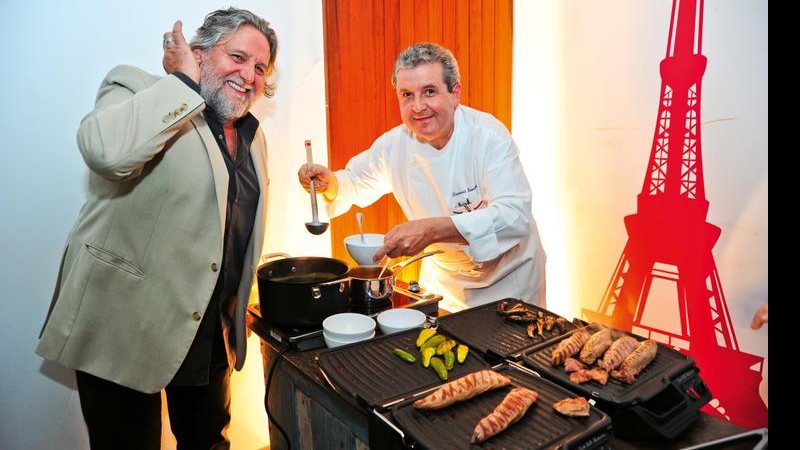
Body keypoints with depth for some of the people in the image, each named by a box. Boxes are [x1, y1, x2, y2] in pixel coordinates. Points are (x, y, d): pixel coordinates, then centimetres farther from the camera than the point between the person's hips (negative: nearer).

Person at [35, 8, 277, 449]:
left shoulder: (253, 137, 9)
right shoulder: (137, 87, -11)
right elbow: (105, 150, -35)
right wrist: (185, 80, -23)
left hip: (211, 331, 7)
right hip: (122, 327, -6)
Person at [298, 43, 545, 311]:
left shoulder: (488, 135, -25)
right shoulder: (393, 144, -10)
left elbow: (515, 216, -35)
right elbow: (357, 182, 8)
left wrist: (431, 230, -46)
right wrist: (330, 183, -17)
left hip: (506, 278, -3)